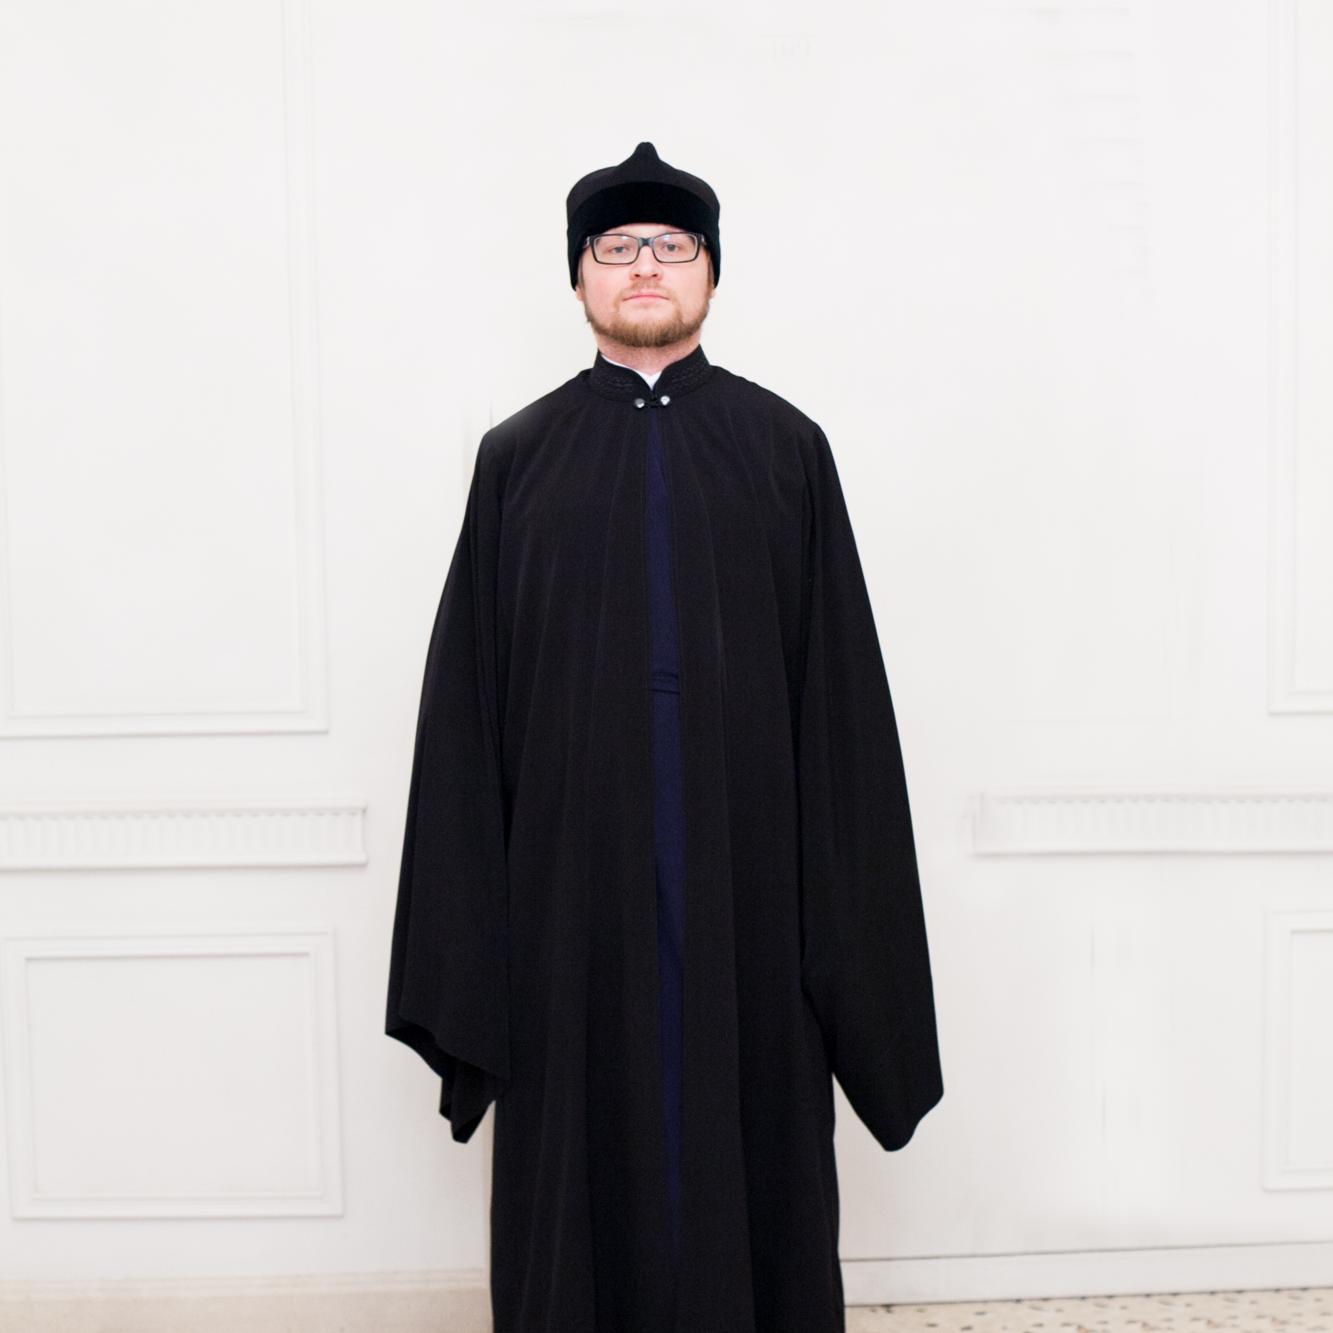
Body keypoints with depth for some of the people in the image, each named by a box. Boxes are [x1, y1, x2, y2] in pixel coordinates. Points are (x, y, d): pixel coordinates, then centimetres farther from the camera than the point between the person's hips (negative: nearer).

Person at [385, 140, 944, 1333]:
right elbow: (467, 702, 3)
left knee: (751, 1148, 10)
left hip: (747, 877, 0)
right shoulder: (518, 459, 5)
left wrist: (847, 924, -2)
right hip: (574, 882, 0)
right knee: (584, 1163, 10)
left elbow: (841, 686, 1)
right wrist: (471, 930, 0)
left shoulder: (787, 449, 4)